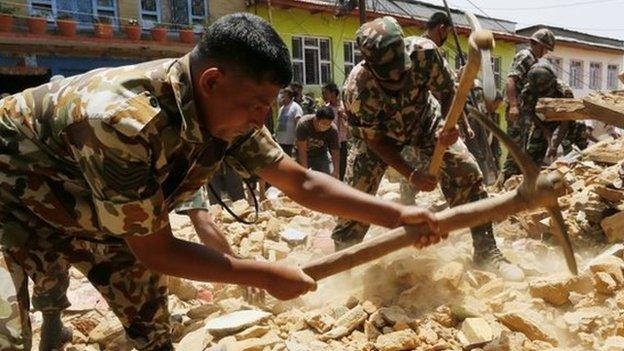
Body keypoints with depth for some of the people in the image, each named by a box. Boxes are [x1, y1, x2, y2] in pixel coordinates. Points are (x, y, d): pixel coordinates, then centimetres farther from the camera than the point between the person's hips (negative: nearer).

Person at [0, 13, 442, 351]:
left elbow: (303, 183, -12)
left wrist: (394, 214, -18)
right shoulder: (123, 123, -42)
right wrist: (266, 275, -26)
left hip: (93, 212, 6)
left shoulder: (228, 116, -19)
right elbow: (155, 250, -31)